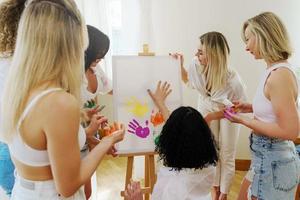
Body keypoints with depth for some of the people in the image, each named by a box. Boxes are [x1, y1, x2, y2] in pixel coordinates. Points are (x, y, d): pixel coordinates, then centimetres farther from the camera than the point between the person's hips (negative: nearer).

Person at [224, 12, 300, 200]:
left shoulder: (280, 74, -24)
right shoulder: (275, 71, 4)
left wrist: (245, 121, -17)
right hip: (267, 157, 9)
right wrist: (251, 108, 7)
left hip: (273, 161, -9)